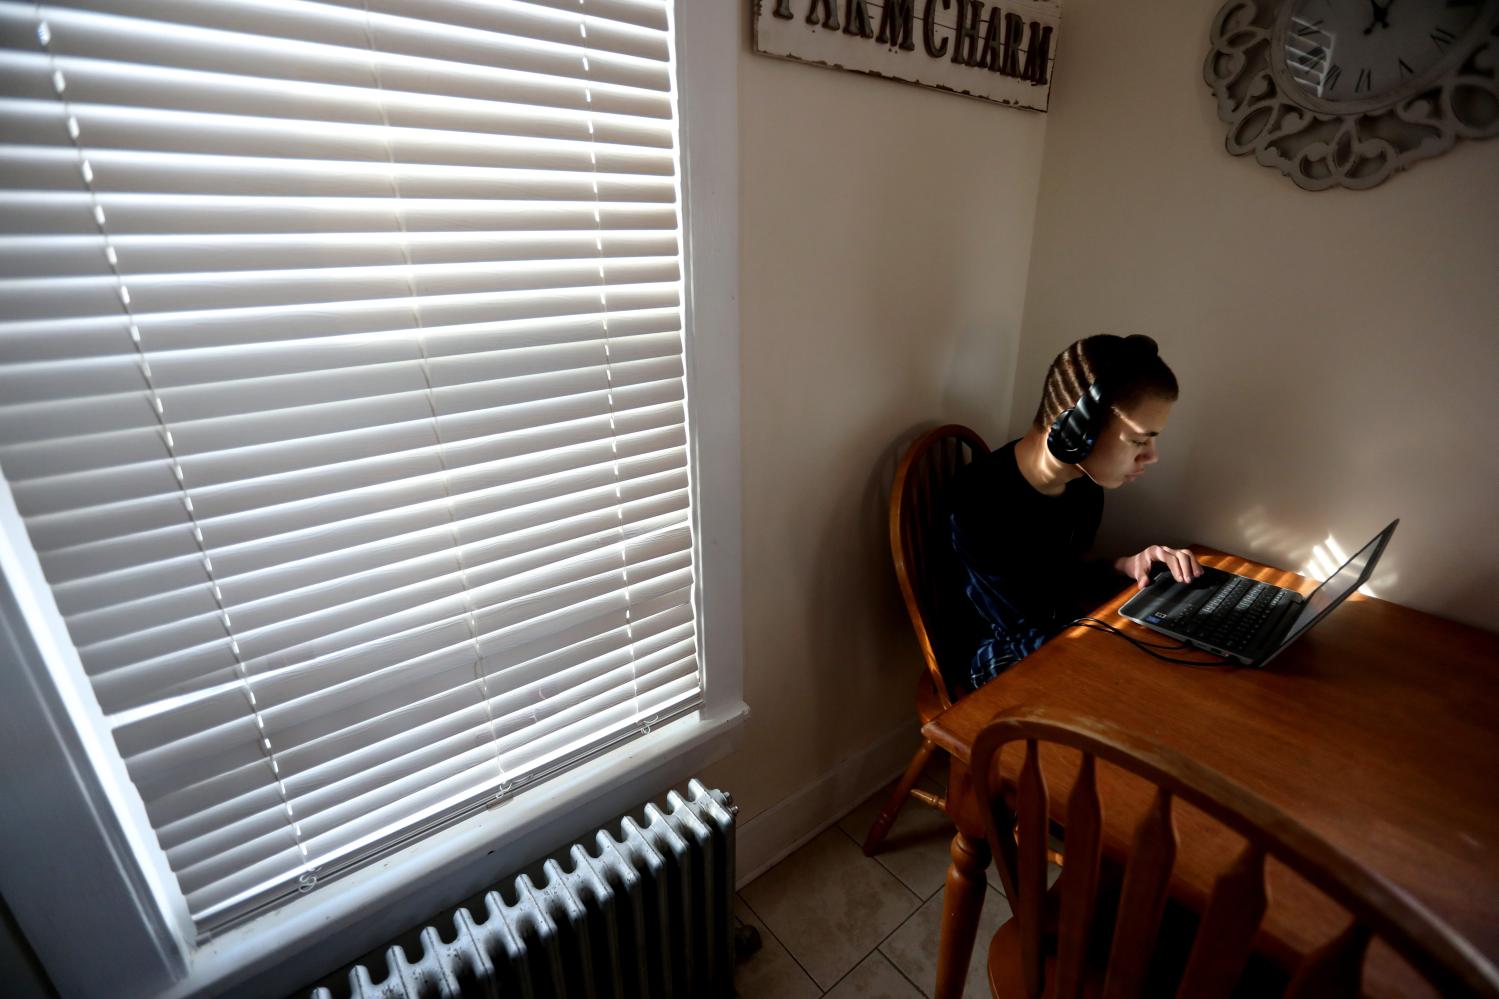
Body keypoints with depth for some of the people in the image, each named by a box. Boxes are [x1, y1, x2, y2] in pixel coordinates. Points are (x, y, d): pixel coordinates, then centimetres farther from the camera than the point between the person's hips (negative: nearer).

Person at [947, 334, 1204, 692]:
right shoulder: (980, 505, -31)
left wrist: (1126, 566, -10)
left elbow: (1063, 579, 8)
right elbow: (1034, 640, -24)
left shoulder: (1085, 481, -6)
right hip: (1001, 669, -7)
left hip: (1060, 641, 7)